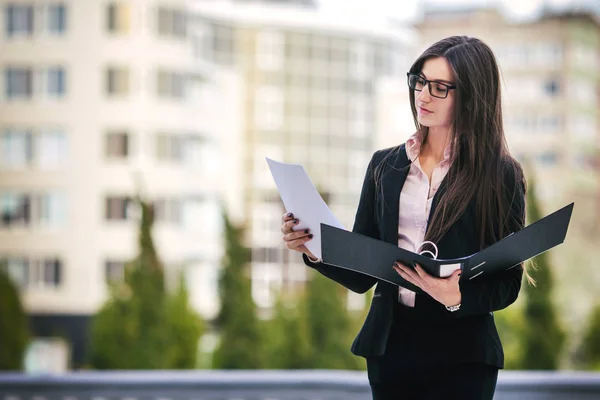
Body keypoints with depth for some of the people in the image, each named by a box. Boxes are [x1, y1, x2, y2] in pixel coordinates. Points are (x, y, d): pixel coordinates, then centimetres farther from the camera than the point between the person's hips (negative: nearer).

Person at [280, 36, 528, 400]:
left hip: (460, 356, -3)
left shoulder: (500, 175, -3)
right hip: (389, 345, 4)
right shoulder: (386, 166, 8)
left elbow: (507, 283, -5)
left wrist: (457, 297, -23)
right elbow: (362, 275, 7)